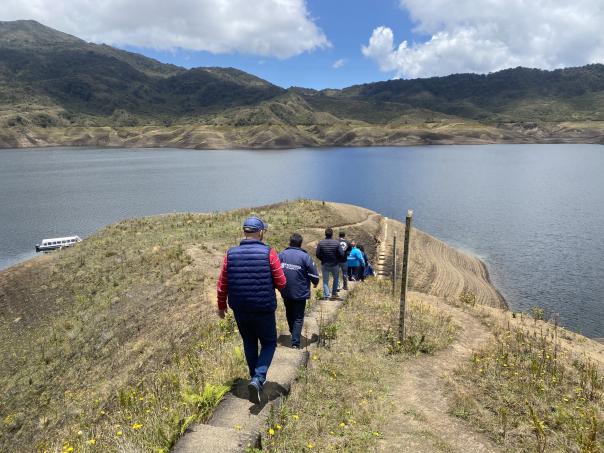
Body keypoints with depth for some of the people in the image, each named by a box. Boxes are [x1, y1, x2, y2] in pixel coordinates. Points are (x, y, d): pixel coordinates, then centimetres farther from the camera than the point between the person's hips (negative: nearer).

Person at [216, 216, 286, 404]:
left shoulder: (231, 254, -5)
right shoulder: (268, 253, -14)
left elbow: (222, 285, 1)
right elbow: (281, 283, -10)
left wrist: (221, 306, 16)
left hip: (240, 311, 3)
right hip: (264, 310, -3)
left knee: (249, 344, 23)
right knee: (269, 344, 15)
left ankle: (256, 378, 36)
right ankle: (258, 379, -4)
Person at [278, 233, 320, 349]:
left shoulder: (281, 255, -4)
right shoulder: (305, 256, -13)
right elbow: (314, 274, -10)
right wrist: (315, 283, 13)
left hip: (285, 292, 4)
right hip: (300, 292, -4)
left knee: (289, 314, 24)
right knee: (298, 318, 6)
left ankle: (293, 333, 44)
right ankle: (295, 342, 0)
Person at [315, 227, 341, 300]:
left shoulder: (320, 243, -9)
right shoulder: (337, 243, -13)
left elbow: (317, 254, -8)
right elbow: (340, 254, -12)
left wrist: (323, 260, 10)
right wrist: (336, 259, 9)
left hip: (324, 265, 1)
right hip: (334, 264, -1)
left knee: (325, 280, 10)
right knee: (335, 279, 20)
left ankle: (326, 295, 4)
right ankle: (334, 293, 24)